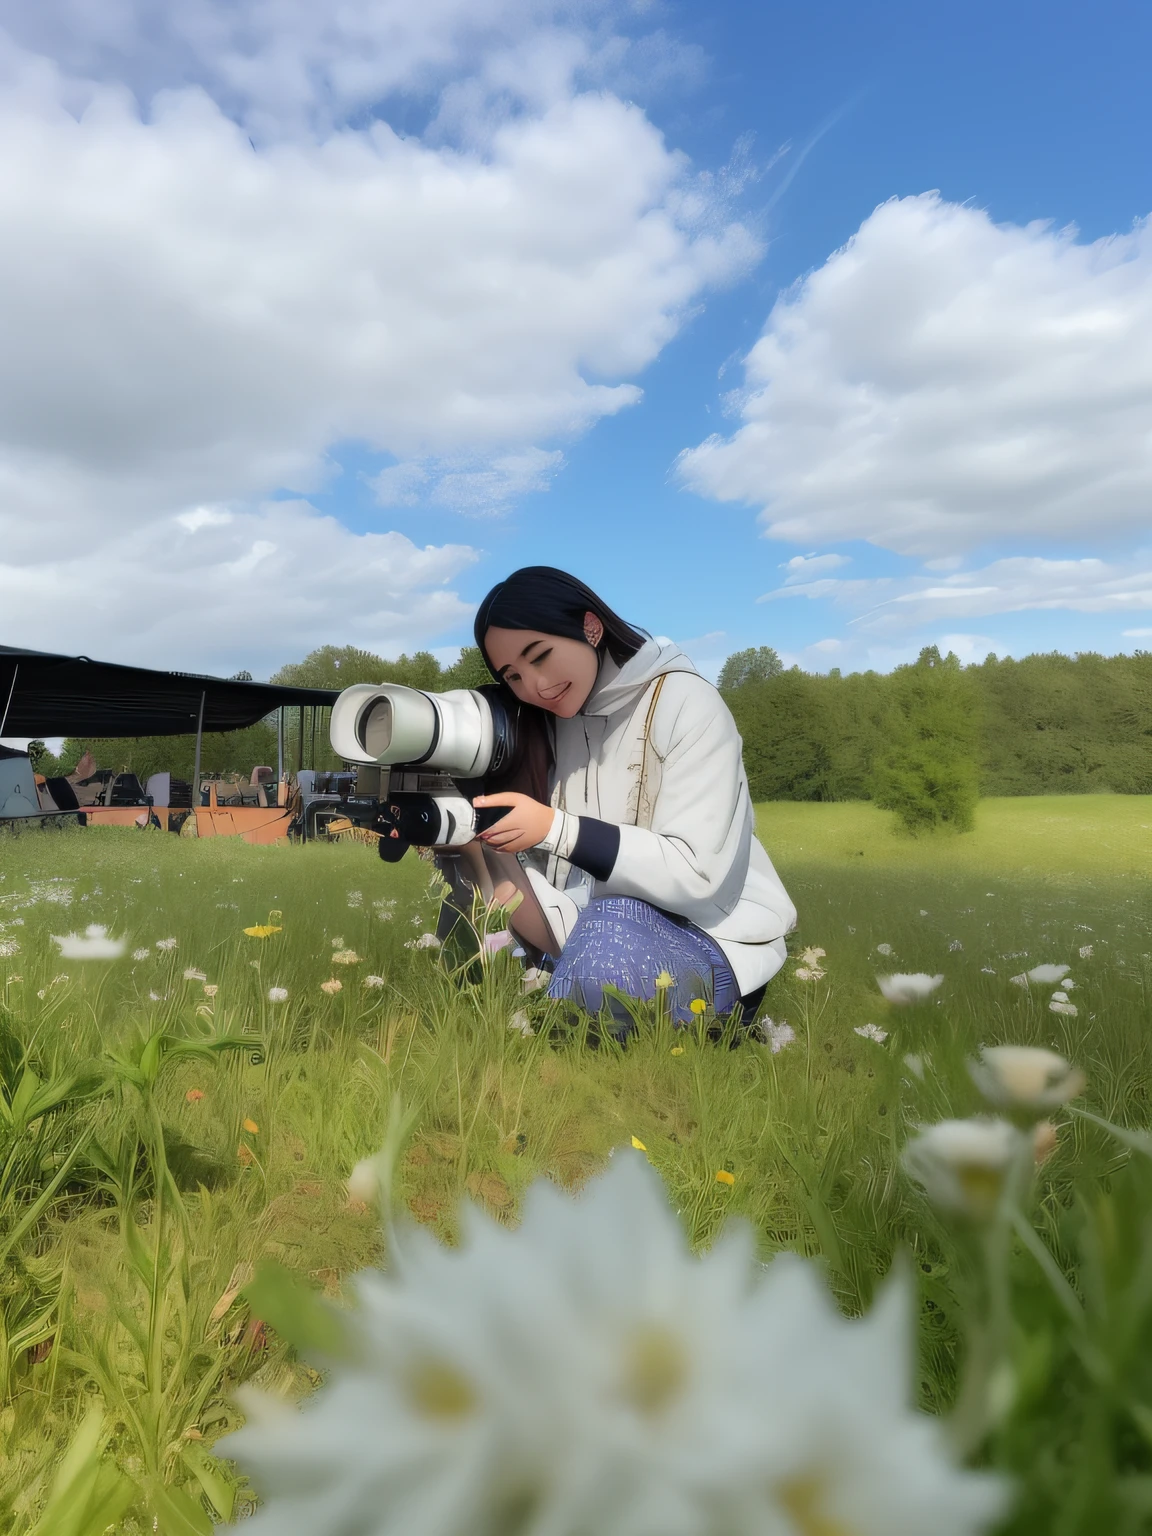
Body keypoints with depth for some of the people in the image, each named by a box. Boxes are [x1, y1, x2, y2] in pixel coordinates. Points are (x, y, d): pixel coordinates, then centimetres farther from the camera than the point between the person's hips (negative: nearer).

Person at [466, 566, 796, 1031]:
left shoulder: (685, 703, -13)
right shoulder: (545, 727, 6)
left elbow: (698, 874, -22)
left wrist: (555, 829, -28)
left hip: (715, 942, -5)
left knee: (612, 928, -35)